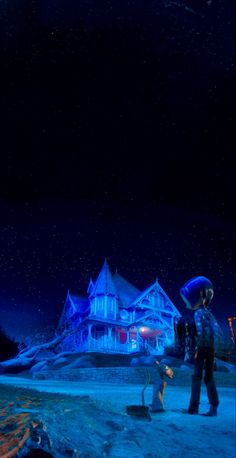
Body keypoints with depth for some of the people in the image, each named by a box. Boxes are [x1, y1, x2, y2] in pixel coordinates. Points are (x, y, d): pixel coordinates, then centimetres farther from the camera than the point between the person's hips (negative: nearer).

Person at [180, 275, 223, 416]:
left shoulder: (198, 313, -12)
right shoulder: (208, 313, 12)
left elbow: (199, 332, -22)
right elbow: (218, 332, 10)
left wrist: (194, 348, -16)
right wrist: (213, 347, 13)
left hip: (202, 349, -7)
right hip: (211, 349, 7)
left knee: (197, 377, 0)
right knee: (209, 377, 13)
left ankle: (194, 408, 3)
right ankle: (214, 408, 14)